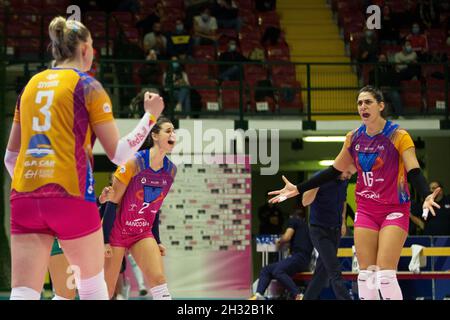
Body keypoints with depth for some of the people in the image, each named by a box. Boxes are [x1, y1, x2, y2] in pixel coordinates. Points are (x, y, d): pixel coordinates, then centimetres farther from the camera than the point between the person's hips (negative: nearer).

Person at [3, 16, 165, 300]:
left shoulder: (31, 85, 16)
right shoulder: (88, 86, 1)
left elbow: (10, 157, 20)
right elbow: (119, 153, -1)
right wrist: (151, 116, 10)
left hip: (23, 196, 4)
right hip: (70, 195, -4)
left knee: (24, 294, -4)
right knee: (93, 283, 16)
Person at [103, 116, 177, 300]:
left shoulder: (170, 170, 0)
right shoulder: (134, 163, -18)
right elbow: (113, 203, -15)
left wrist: (157, 241, 13)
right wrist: (105, 240, -17)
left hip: (143, 234, 5)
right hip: (117, 232, -5)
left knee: (158, 279, -16)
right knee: (106, 291, -1)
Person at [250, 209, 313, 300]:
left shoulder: (293, 220, 7)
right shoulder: (305, 224, 31)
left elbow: (287, 237, -5)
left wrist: (280, 241, 14)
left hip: (299, 256, -9)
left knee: (277, 271, -34)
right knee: (266, 270, 2)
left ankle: (298, 296, -42)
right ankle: (258, 295, -22)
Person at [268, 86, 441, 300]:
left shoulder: (398, 136, -11)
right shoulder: (354, 138, 4)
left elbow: (414, 171, -19)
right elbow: (334, 171, 14)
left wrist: (426, 196, -39)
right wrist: (298, 189, 13)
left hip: (394, 210, -5)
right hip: (365, 210, 5)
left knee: (385, 276, -15)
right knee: (365, 275, 1)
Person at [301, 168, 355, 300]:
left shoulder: (344, 181, 4)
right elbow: (305, 202, -23)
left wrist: (343, 222, 13)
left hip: (335, 230, 7)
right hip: (320, 230, -7)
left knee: (323, 272, 9)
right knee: (335, 272, -14)